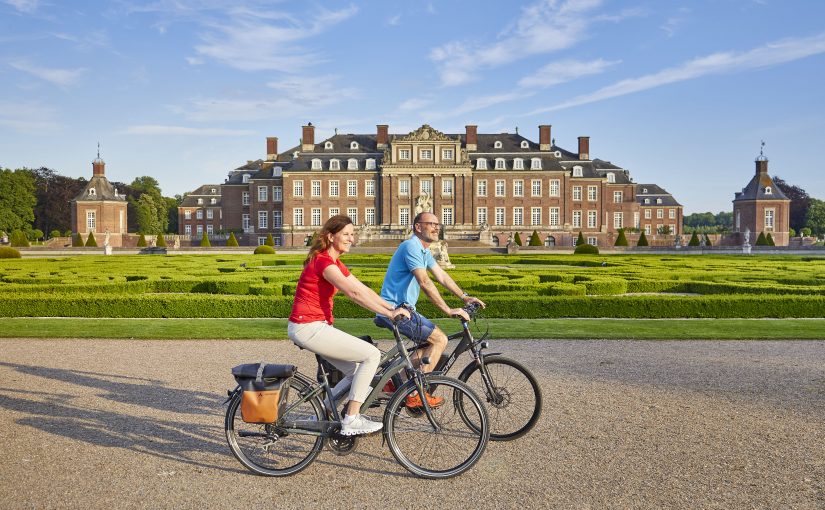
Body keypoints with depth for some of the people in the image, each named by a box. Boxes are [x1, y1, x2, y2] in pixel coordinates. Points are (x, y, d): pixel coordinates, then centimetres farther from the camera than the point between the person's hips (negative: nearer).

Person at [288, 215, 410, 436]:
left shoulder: (334, 263, 15)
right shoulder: (323, 261, -16)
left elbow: (364, 289, 13)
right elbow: (354, 293, -25)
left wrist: (393, 307, 4)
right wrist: (389, 314, -25)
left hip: (311, 326, 10)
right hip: (309, 328, -10)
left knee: (355, 372, 13)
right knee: (372, 354, -10)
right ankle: (351, 421, -5)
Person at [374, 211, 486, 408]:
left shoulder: (424, 250, 17)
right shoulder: (411, 246, -17)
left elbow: (441, 276, 15)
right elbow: (425, 282, -26)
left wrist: (465, 297, 6)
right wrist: (449, 311, -27)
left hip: (403, 308, 10)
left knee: (430, 342, 13)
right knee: (440, 339, -12)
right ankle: (415, 395, -10)